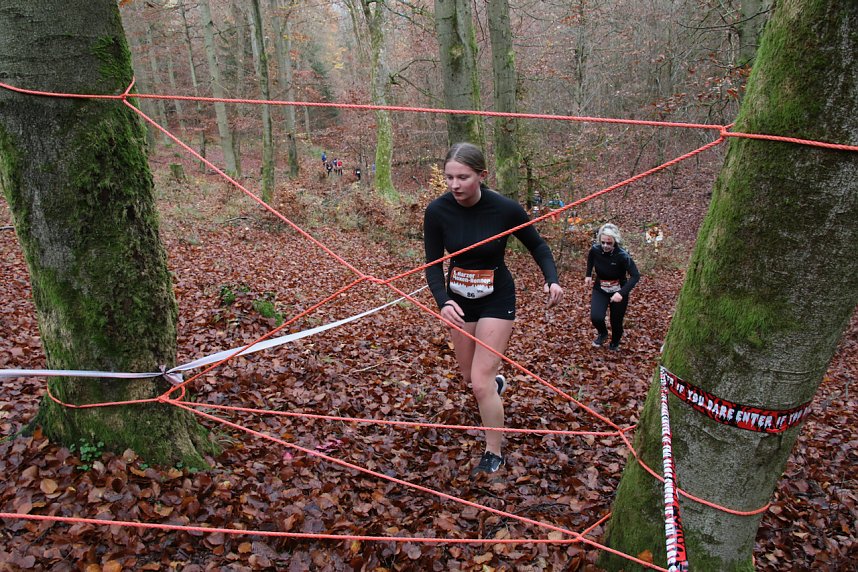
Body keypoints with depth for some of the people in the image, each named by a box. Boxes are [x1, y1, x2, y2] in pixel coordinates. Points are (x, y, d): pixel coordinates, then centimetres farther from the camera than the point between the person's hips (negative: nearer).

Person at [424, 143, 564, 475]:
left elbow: (537, 245, -4)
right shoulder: (437, 211, -17)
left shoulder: (505, 209, -21)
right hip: (459, 299, 4)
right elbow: (433, 265, -12)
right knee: (469, 376, 19)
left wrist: (552, 280, -20)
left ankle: (495, 454, 13)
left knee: (480, 383, -9)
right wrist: (443, 301, -30)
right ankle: (496, 382, 56)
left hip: (496, 300, -3)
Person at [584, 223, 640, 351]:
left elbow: (635, 276, -30)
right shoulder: (595, 250, -17)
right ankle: (602, 333, 18)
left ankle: (615, 344, 45)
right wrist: (588, 275, 4)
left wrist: (622, 293, -42)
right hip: (600, 290, 2)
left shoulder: (622, 256, -28)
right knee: (596, 317, -19)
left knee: (616, 322, 10)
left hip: (618, 292, -2)